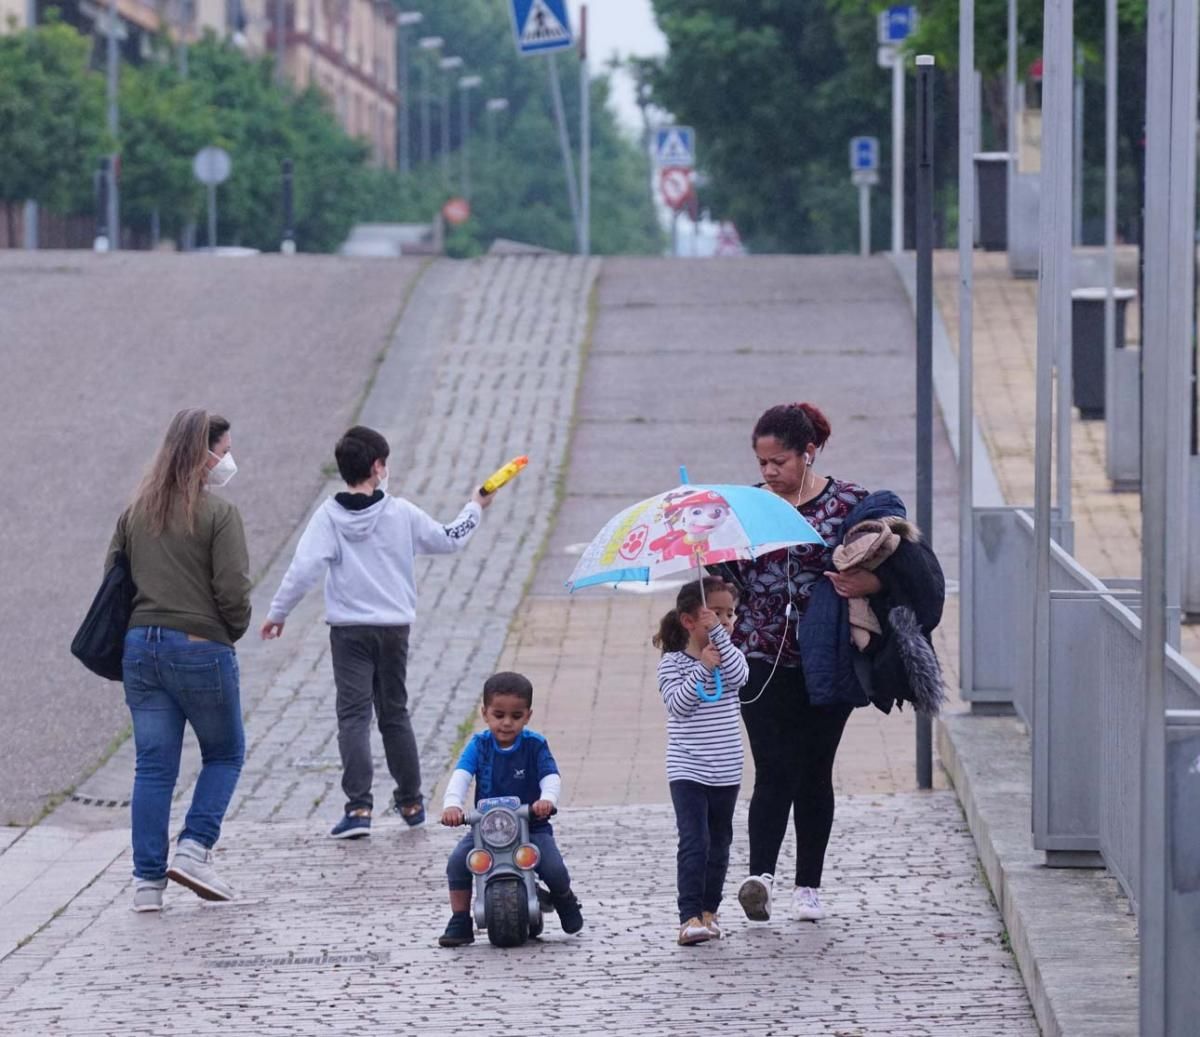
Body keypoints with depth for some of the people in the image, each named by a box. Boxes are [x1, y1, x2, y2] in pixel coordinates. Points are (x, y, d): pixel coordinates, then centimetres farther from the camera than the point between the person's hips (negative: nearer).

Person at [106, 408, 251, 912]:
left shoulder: (136, 511, 8)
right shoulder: (218, 514, -11)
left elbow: (112, 578, 11)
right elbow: (233, 589, -15)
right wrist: (233, 631, 3)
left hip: (140, 647, 5)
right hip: (201, 649, -5)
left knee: (153, 766, 8)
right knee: (224, 754, 13)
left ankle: (147, 879, 5)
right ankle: (193, 850, -1)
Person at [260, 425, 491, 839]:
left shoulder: (329, 517, -9)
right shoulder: (402, 513, -3)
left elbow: (304, 569, -16)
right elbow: (447, 540, 12)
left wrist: (277, 612, -5)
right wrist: (474, 509, 30)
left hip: (348, 629, -2)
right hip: (394, 626, 2)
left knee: (354, 716, -3)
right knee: (394, 713, 16)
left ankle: (359, 806, -16)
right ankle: (411, 802, 25)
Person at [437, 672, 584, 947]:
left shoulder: (535, 745, -3)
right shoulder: (479, 745, -2)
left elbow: (551, 776, -14)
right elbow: (461, 775, -16)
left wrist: (547, 799, -39)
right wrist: (452, 805, -36)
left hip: (531, 825, -1)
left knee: (555, 870, -23)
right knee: (457, 862, -23)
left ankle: (565, 901, 15)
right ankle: (460, 922, -6)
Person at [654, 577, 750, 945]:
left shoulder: (728, 655, 5)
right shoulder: (672, 662, -5)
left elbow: (739, 675, -17)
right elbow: (677, 703, -17)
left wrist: (718, 634, -24)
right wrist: (702, 668, -24)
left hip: (725, 770, 5)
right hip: (688, 769, -5)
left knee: (718, 844, 12)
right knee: (694, 842, -14)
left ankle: (709, 911, 23)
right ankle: (690, 917, -17)